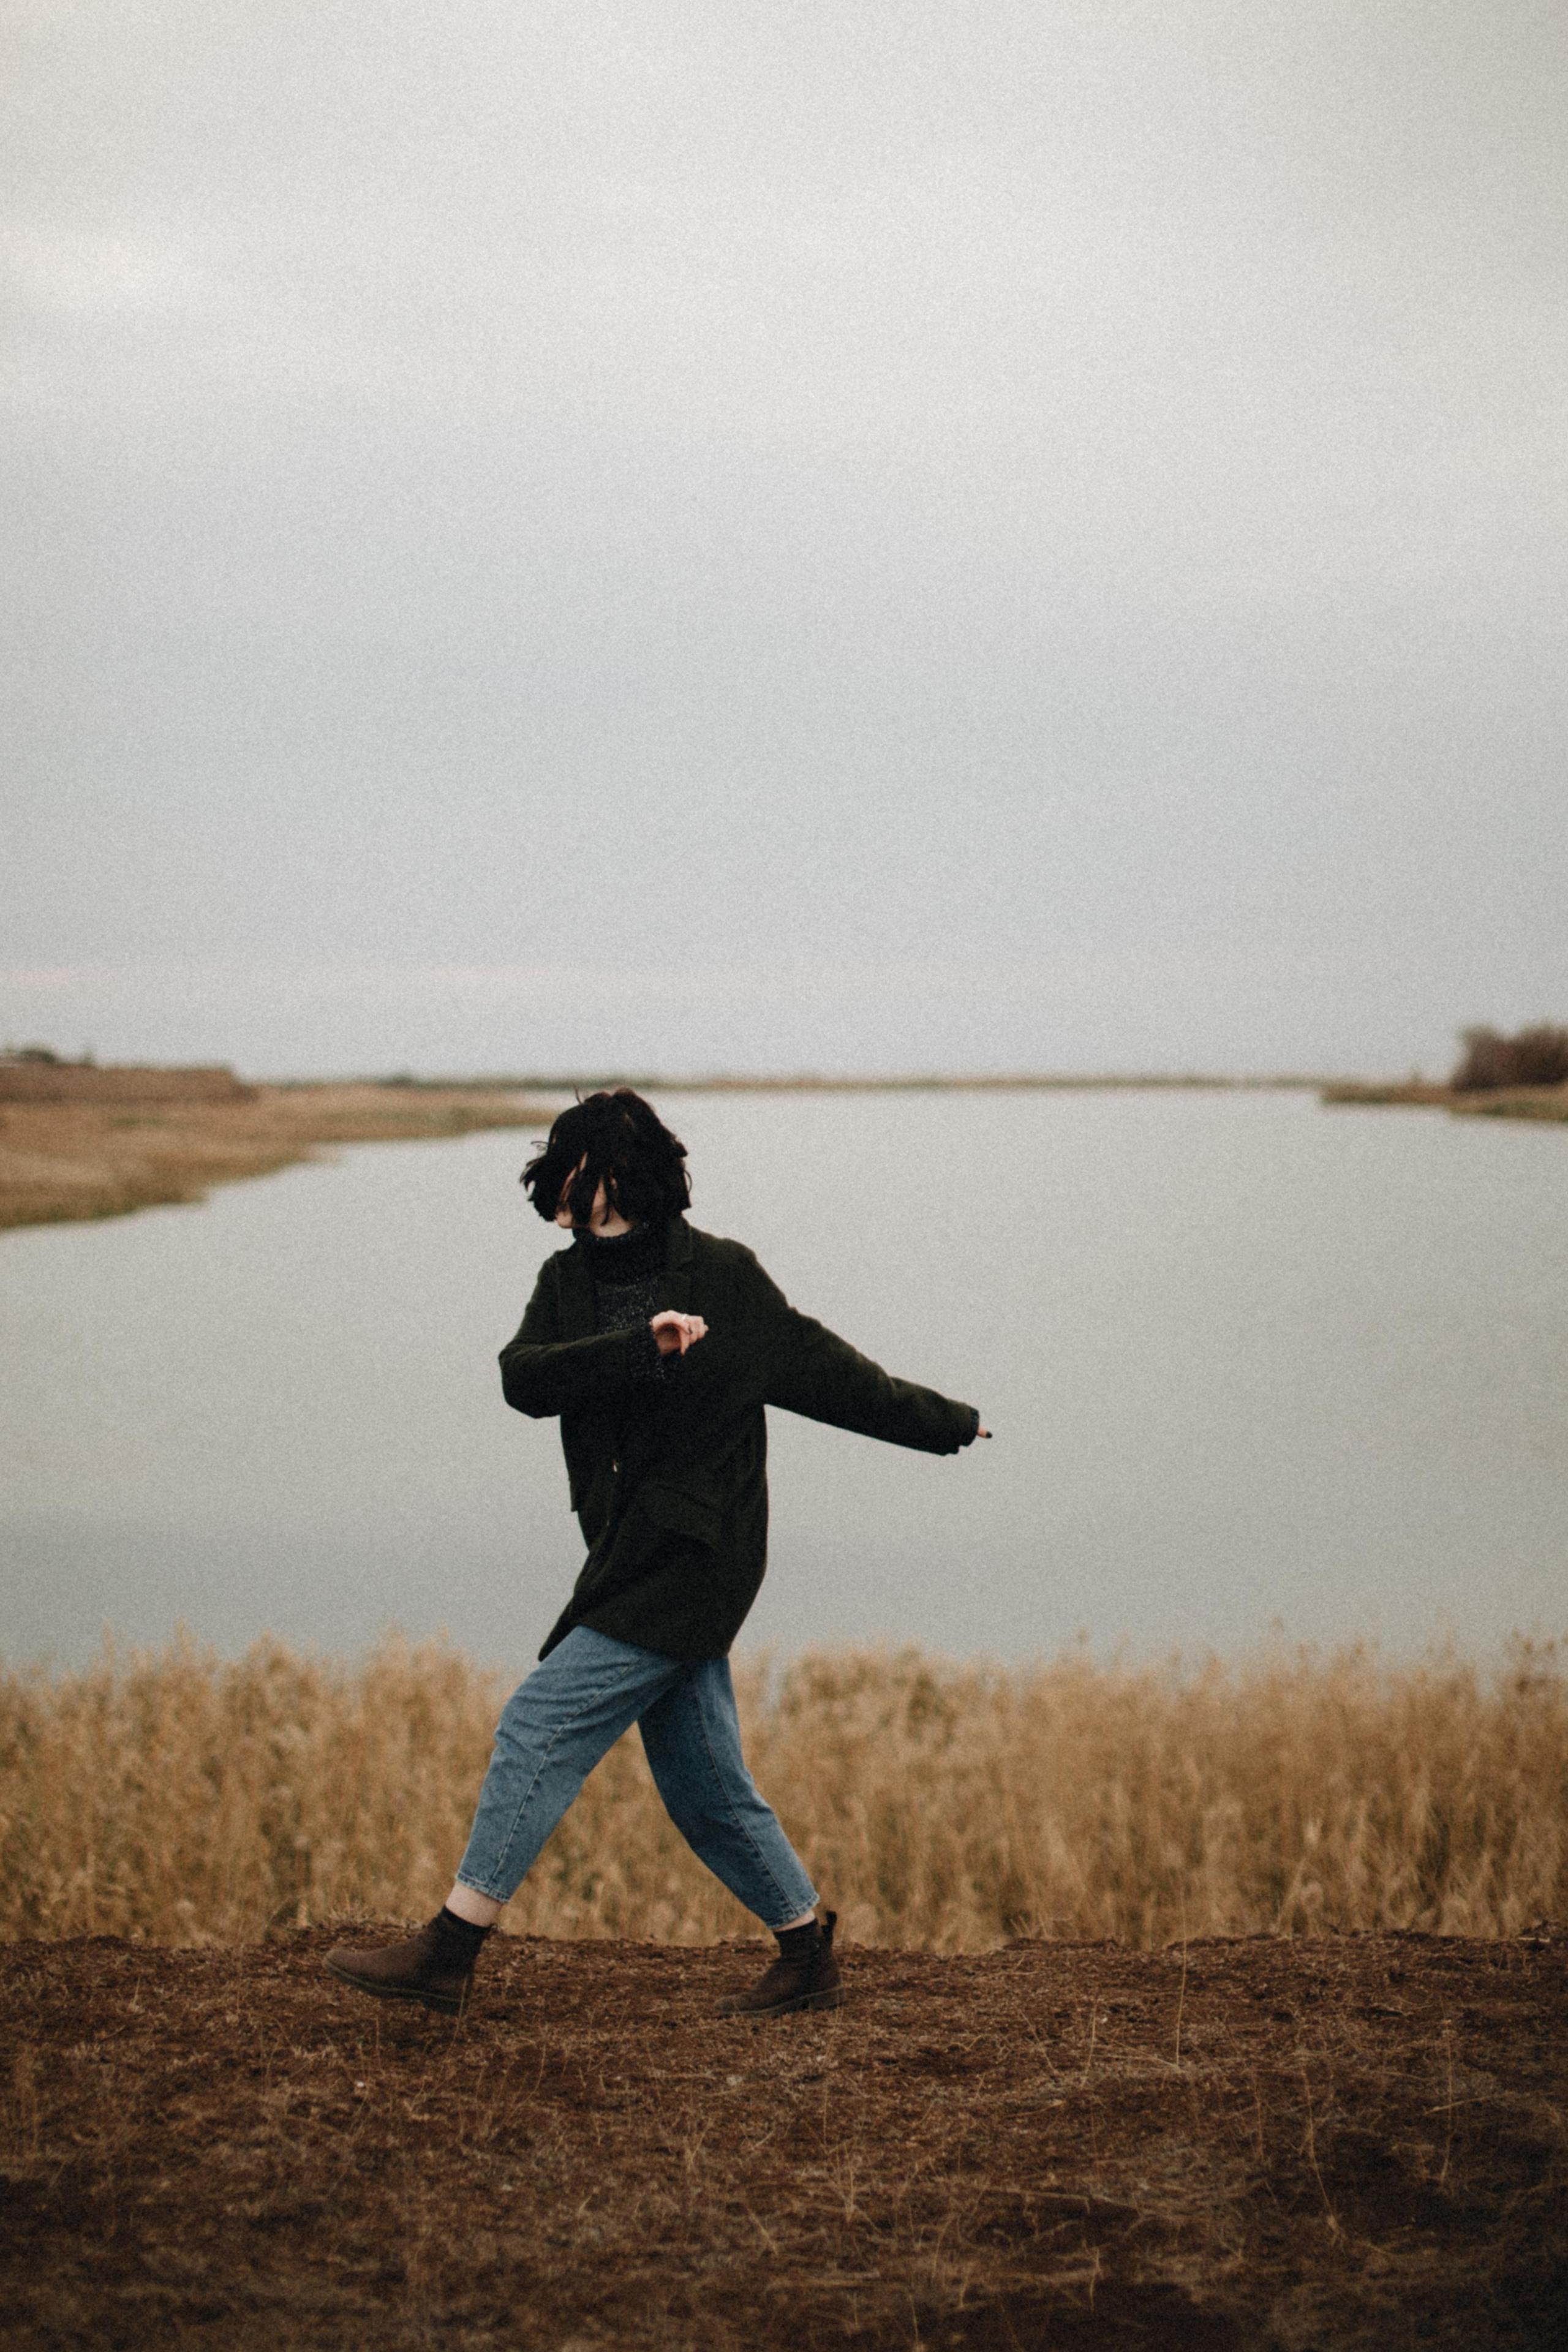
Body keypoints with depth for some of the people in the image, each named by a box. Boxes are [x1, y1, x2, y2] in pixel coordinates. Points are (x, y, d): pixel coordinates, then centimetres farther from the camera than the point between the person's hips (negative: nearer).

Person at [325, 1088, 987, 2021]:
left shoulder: (724, 1277, -6)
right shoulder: (568, 1284, 8)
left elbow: (830, 1373, 6)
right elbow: (524, 1378, -11)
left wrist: (948, 1423, 15)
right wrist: (639, 1346, -27)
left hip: (693, 1560, -6)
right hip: (635, 1561, 6)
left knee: (541, 1725, -11)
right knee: (707, 1793, 12)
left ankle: (450, 1950, -6)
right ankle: (811, 1959, 27)